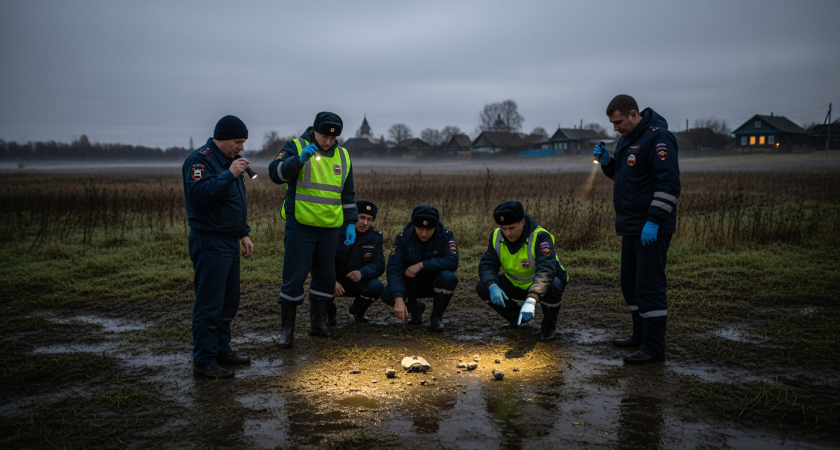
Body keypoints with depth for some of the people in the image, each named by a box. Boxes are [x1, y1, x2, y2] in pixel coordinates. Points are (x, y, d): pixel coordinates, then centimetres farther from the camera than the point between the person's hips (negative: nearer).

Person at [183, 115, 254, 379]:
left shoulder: (229, 160, 18)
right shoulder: (200, 160, -12)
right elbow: (197, 193, -29)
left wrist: (243, 234, 21)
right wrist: (229, 175, -27)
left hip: (230, 242, 10)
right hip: (209, 243, -10)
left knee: (229, 302, 16)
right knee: (209, 305, -7)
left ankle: (222, 350, 28)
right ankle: (204, 362, 0)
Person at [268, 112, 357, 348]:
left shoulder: (343, 156, 12)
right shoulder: (295, 147, -2)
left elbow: (348, 194, 17)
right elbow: (275, 173, -14)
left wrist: (351, 223, 10)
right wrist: (299, 159, -27)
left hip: (330, 229, 5)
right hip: (300, 226, -5)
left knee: (325, 276, 11)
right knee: (294, 277, -4)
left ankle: (318, 323, 25)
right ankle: (287, 329, 5)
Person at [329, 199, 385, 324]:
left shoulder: (376, 237, -6)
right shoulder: (336, 232, -17)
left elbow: (379, 265, -11)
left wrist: (362, 273, -34)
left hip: (358, 282, 2)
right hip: (335, 280, -2)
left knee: (377, 286, -28)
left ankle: (357, 311, 7)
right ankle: (329, 311, 4)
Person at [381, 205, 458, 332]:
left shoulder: (445, 235, -18)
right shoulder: (403, 237, -17)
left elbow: (452, 262, -31)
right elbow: (394, 269, -22)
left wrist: (422, 265, -36)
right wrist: (398, 299, -36)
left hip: (435, 283, -1)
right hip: (411, 283, 1)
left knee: (448, 277, -34)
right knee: (387, 294, -26)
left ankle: (436, 317, -6)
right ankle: (416, 307, 10)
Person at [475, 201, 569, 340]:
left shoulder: (540, 237, -30)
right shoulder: (496, 236, -13)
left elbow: (545, 271, -42)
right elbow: (486, 265, -16)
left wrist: (531, 300, -56)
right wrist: (492, 286, -39)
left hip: (544, 281, -5)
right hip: (516, 284, 5)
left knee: (552, 289, -40)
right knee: (482, 288, -15)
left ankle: (549, 325, -5)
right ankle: (517, 317, 9)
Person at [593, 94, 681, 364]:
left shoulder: (656, 137, -16)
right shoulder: (627, 139, 14)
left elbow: (669, 184, -22)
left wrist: (654, 221, -25)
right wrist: (606, 161, 5)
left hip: (651, 228, -10)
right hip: (631, 226, 10)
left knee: (649, 286, -7)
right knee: (631, 282, 17)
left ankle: (653, 347, 0)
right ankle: (641, 335, 29)